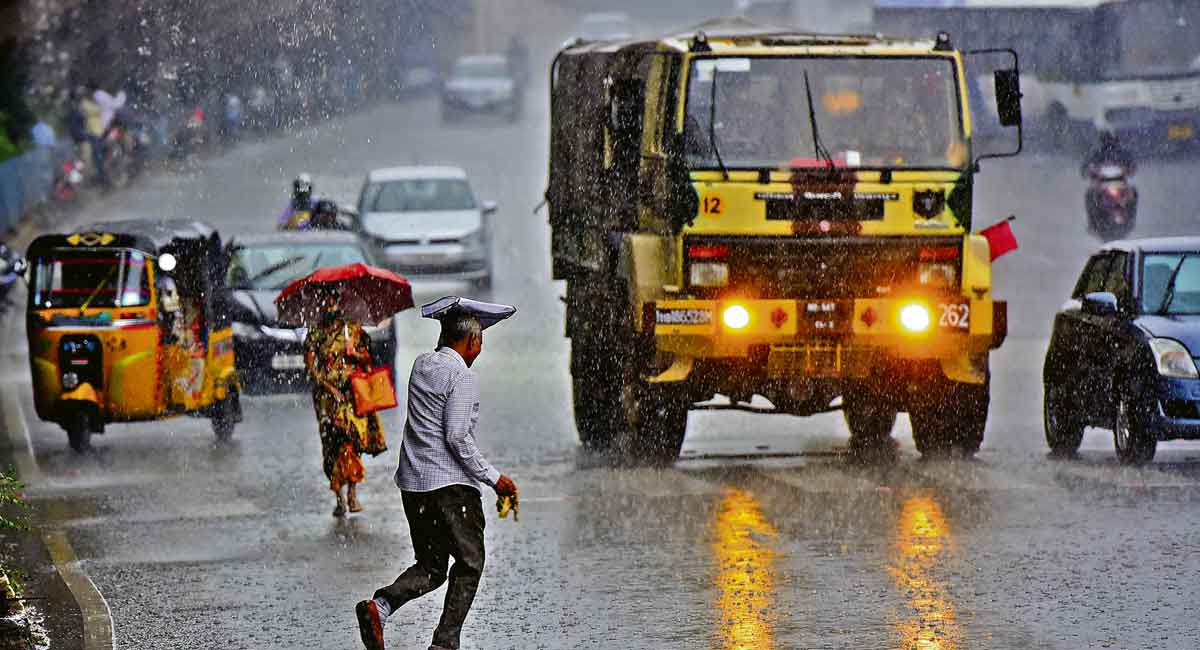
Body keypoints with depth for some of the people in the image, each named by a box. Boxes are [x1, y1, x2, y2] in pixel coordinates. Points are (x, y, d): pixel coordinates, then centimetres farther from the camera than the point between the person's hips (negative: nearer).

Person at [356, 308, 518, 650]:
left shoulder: (421, 365, 11)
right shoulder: (463, 378, -12)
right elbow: (457, 437, -19)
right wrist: (492, 477, -13)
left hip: (412, 481, 8)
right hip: (451, 483, -7)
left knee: (430, 568, 13)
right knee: (469, 564, 6)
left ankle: (379, 605, -11)